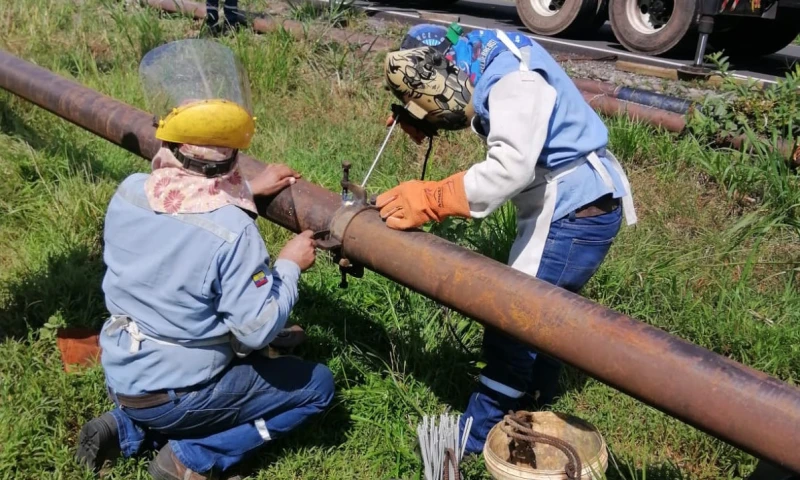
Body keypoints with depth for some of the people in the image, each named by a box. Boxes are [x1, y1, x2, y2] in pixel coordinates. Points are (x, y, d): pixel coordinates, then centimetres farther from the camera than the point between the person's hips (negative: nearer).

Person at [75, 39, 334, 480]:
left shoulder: (128, 193, -11)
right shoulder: (234, 232, -29)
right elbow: (258, 330, -23)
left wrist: (248, 191, 9)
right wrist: (289, 265, -9)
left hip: (119, 376, 6)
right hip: (175, 394, -6)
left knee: (244, 359, 32)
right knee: (317, 385, 7)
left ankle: (130, 428, 17)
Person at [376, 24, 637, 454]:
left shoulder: (513, 79, -25)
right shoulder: (491, 62, 6)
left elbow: (511, 166, -36)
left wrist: (430, 200, -37)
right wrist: (420, 123, -2)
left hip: (576, 212, -10)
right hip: (569, 205, 10)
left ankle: (477, 436, 10)